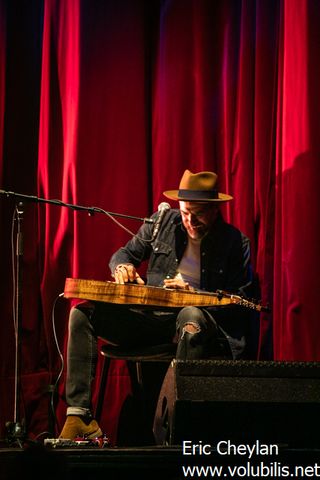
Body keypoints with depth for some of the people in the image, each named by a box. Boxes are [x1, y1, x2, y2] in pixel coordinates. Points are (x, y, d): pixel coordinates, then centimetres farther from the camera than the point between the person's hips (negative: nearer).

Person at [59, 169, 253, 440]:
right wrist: (123, 267, -5)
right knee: (82, 314, -16)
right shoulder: (163, 222, 9)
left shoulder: (235, 242, 0)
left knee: (192, 317, -43)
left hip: (204, 318, -4)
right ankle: (79, 415, -22)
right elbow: (124, 253, 21)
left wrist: (193, 292, -16)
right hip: (152, 316, 4)